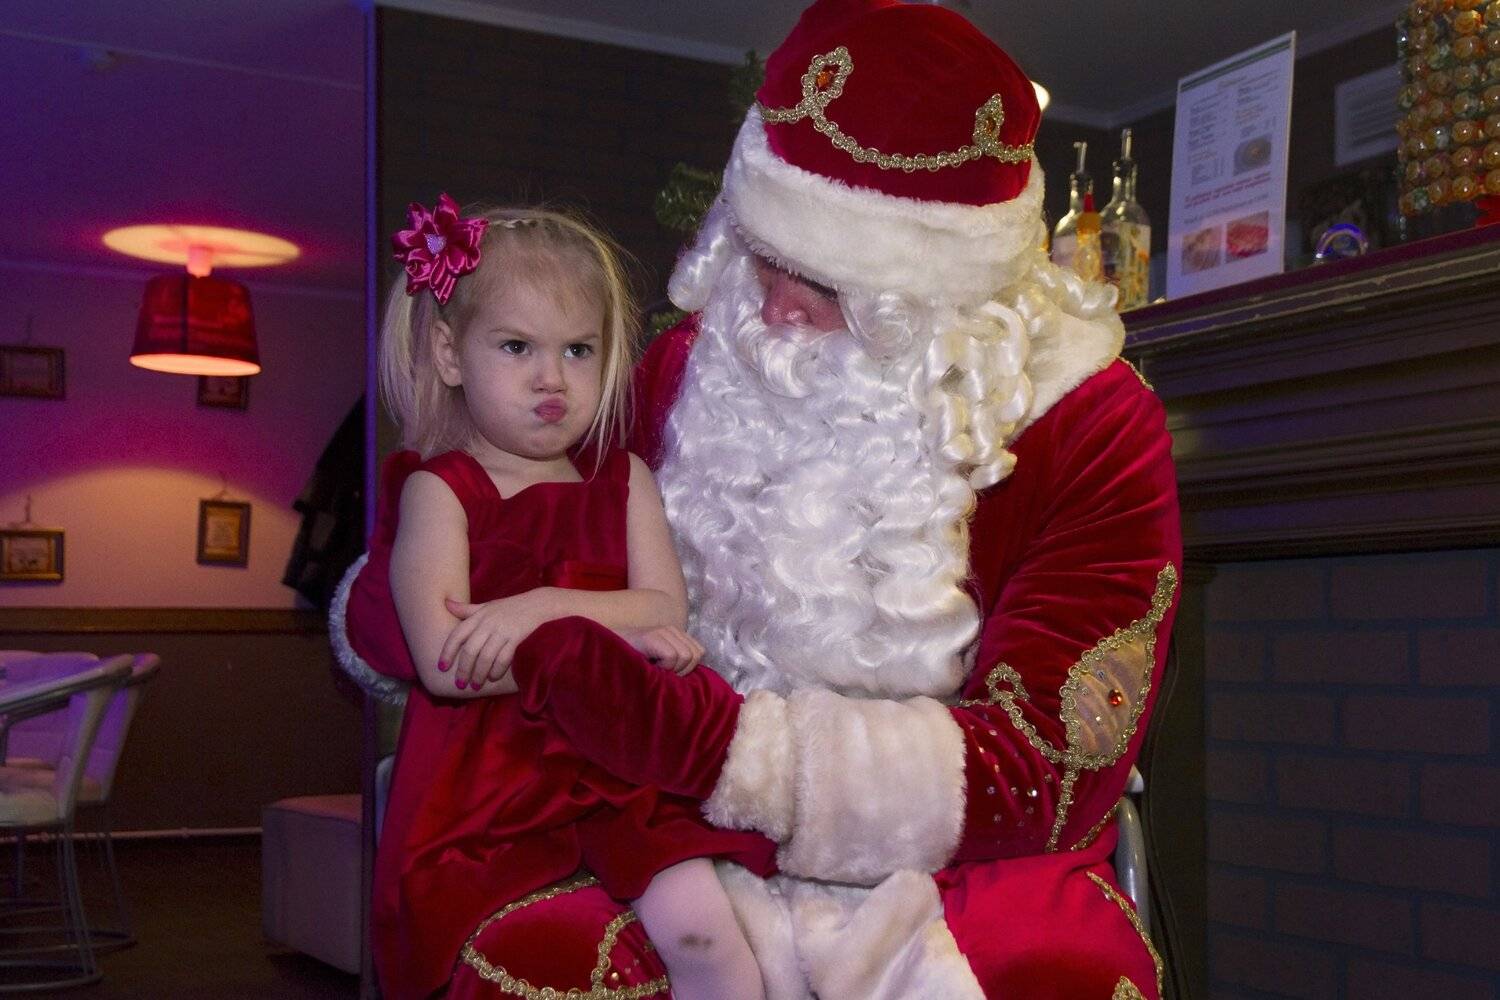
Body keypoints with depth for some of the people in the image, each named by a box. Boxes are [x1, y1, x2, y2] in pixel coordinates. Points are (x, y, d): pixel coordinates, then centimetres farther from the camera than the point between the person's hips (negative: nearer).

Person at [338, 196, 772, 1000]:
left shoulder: (622, 480, 13)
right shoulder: (438, 490, 1)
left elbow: (666, 611, -2)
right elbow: (445, 664, -14)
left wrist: (543, 609, -17)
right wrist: (610, 641, -12)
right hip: (487, 774, -2)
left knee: (695, 923, -18)